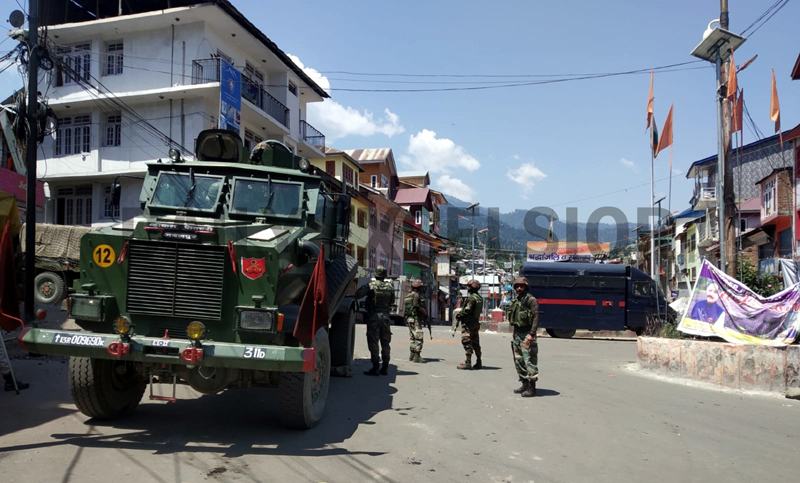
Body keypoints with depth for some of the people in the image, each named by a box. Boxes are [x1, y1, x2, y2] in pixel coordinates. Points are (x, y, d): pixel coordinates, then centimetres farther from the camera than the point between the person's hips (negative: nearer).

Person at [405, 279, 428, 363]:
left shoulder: (408, 295, 17)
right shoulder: (416, 295, -11)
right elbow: (416, 306, -21)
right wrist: (425, 312, -8)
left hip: (409, 318, 10)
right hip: (415, 318, -10)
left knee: (413, 337, 17)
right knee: (419, 337, -11)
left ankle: (412, 355, 22)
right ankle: (416, 357, -15)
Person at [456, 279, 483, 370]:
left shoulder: (471, 297, -17)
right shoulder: (479, 298, 11)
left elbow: (467, 311, -22)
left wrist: (459, 315, -5)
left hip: (468, 323, -9)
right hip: (476, 322, 9)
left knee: (466, 342, -7)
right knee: (475, 343, 13)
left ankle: (468, 362, -9)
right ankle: (478, 362, 17)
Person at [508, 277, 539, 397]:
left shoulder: (531, 300, -9)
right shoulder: (516, 301, 16)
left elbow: (536, 318, -16)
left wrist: (532, 334, -23)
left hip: (526, 334, -9)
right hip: (517, 333, 9)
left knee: (529, 360, -9)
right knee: (518, 360, 13)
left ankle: (532, 387, -6)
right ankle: (525, 384, 23)